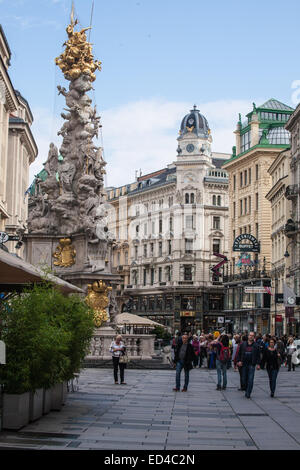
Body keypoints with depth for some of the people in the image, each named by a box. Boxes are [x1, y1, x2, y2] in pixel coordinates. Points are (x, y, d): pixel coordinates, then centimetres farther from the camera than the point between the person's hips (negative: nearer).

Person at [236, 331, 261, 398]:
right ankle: (247, 390, 27)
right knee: (244, 379, 6)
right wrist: (239, 361, -2)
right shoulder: (243, 344, 7)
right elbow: (239, 353, 10)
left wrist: (258, 364, -4)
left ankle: (248, 394, -2)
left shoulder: (256, 345, 3)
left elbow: (258, 355, 4)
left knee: (250, 380, -7)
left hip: (252, 365, -2)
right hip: (244, 364, 2)